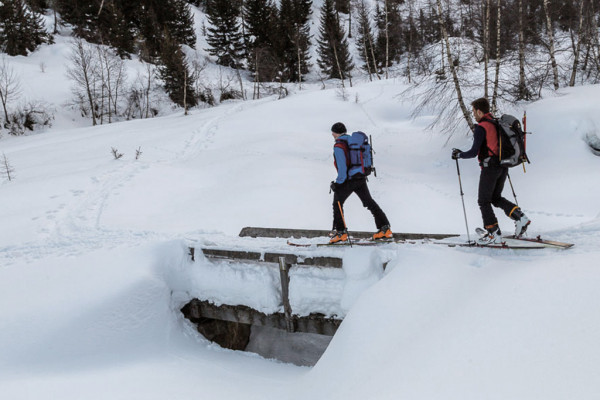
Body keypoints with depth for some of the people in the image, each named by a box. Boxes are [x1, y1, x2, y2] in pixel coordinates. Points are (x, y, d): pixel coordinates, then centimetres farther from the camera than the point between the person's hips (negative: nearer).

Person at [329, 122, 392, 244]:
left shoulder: (339, 146, -13)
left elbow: (342, 167, -19)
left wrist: (338, 183, -13)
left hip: (348, 180, -7)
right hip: (361, 178, 7)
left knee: (337, 204, 8)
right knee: (369, 202, 13)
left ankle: (341, 232, 5)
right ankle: (385, 228, 11)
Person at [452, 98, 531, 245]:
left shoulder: (481, 128, -14)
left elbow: (474, 152, -17)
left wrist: (459, 154, -1)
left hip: (490, 168, -8)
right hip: (503, 167, 8)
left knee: (484, 201, 3)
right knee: (496, 198, 20)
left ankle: (494, 234, 2)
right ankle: (520, 217, 3)